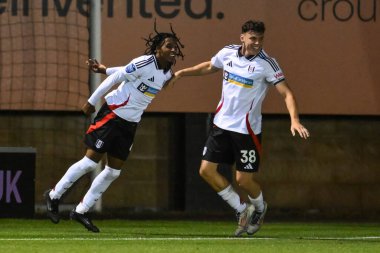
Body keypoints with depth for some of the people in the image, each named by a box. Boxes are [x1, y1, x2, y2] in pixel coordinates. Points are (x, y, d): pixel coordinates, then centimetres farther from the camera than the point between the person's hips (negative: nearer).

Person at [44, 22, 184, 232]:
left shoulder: (167, 74, 3)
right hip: (112, 115, -8)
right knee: (91, 161, -5)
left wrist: (104, 70, 15)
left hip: (130, 124, 8)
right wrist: (91, 102, -9)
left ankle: (81, 211, 15)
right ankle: (54, 195, 13)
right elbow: (118, 77, -14)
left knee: (113, 171, 6)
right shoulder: (145, 63, -21)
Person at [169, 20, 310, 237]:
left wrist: (295, 119, -34)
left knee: (244, 179, -3)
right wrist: (182, 73, 19)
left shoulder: (266, 64, -15)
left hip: (247, 129, -5)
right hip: (222, 123, 5)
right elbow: (209, 66, 22)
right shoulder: (228, 53, -1)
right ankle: (242, 210, 14)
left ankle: (260, 208, 31)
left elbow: (286, 93, -20)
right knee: (207, 170, -1)